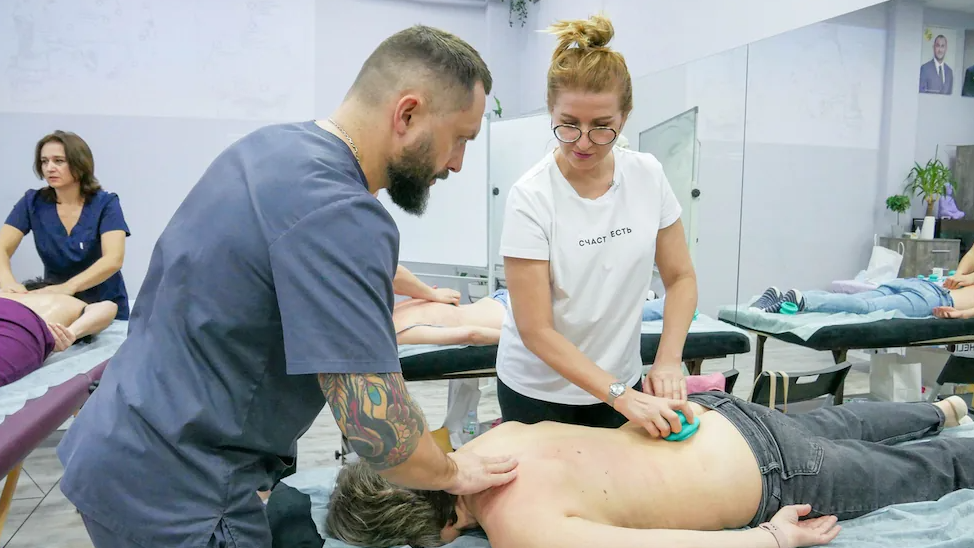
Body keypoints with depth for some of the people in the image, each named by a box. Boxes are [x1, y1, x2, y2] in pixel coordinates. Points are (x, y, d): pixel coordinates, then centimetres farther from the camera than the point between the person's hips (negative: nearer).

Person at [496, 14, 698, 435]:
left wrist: (667, 361, -14)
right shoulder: (531, 197, -20)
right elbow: (535, 330, -20)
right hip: (540, 391, -3)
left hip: (621, 381, 4)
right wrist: (621, 397, -26)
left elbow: (681, 278, 0)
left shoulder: (648, 177, -8)